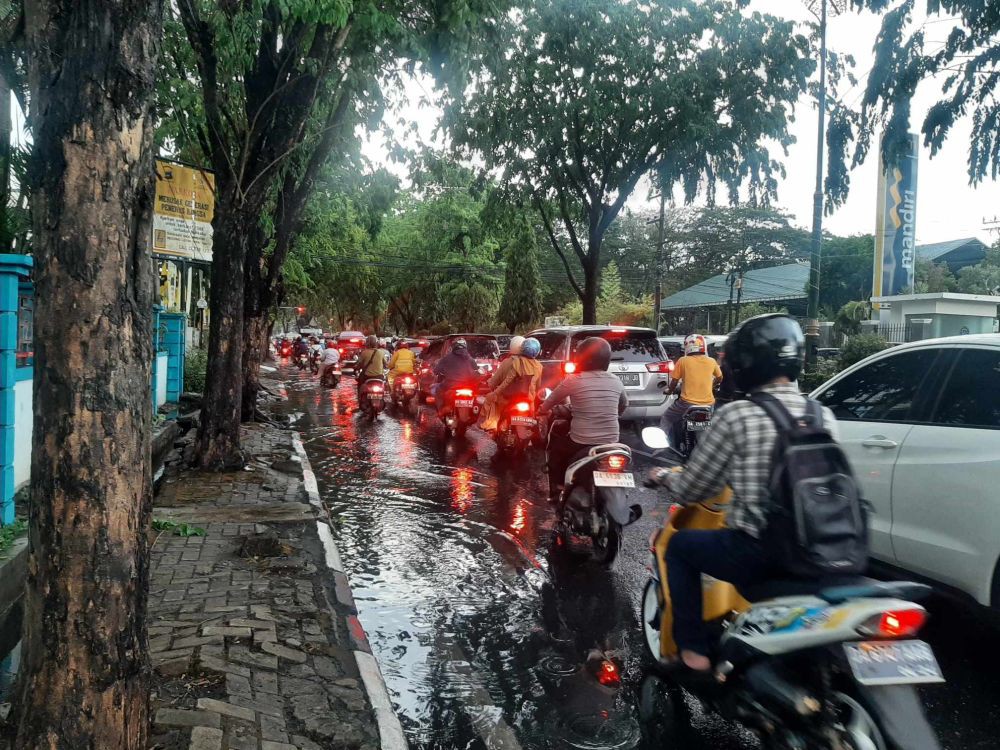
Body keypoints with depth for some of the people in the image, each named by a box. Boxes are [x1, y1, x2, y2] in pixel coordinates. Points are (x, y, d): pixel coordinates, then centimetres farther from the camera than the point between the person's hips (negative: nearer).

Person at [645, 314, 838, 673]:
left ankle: (693, 649, 20)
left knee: (680, 546, 20)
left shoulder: (737, 416, -14)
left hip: (759, 554, -6)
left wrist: (663, 477, 17)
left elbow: (691, 490, -6)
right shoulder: (824, 416, 3)